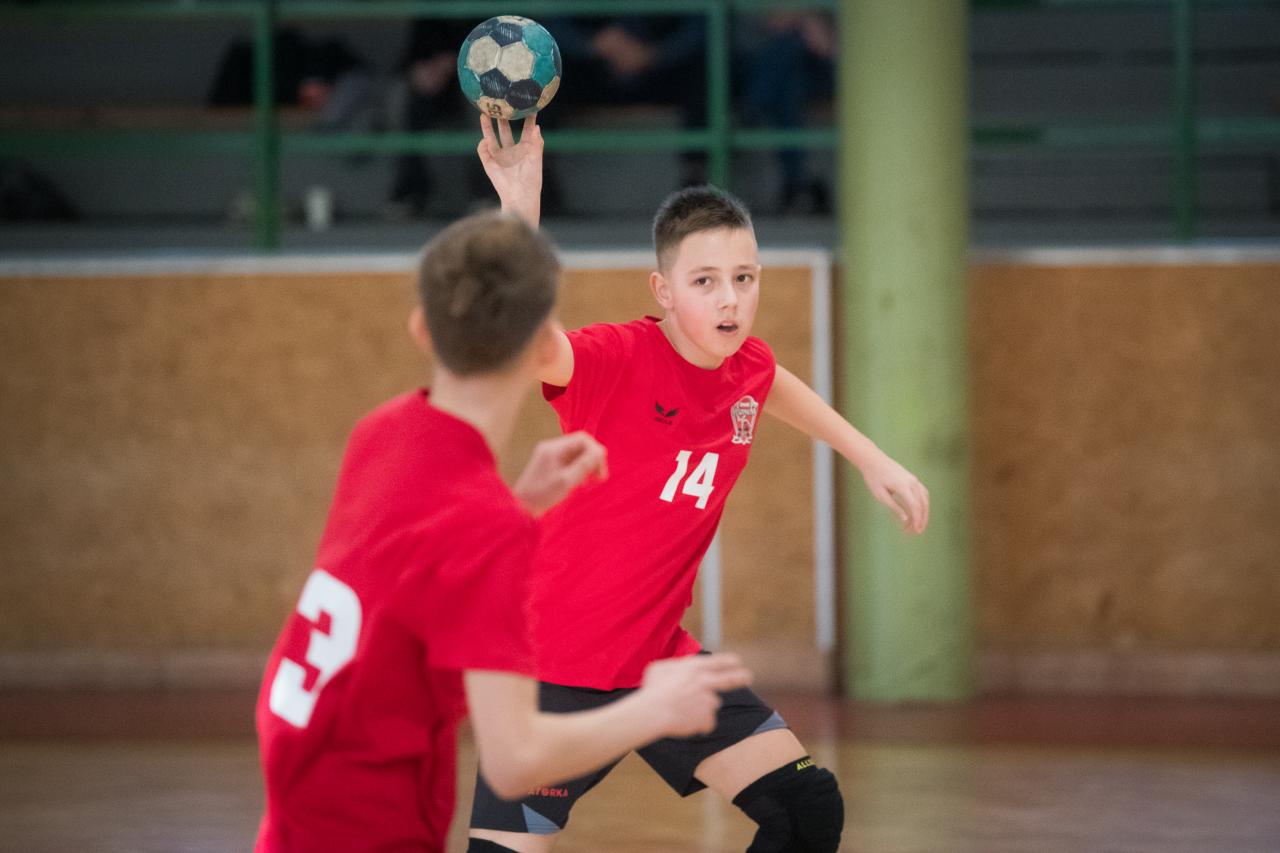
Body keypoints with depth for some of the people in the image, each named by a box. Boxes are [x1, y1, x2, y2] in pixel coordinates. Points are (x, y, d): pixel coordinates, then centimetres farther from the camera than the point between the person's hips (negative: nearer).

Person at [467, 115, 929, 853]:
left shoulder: (747, 365, -2)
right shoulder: (617, 361, -23)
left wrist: (872, 459, 26)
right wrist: (521, 205, -58)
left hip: (660, 654, 7)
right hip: (555, 666, -7)